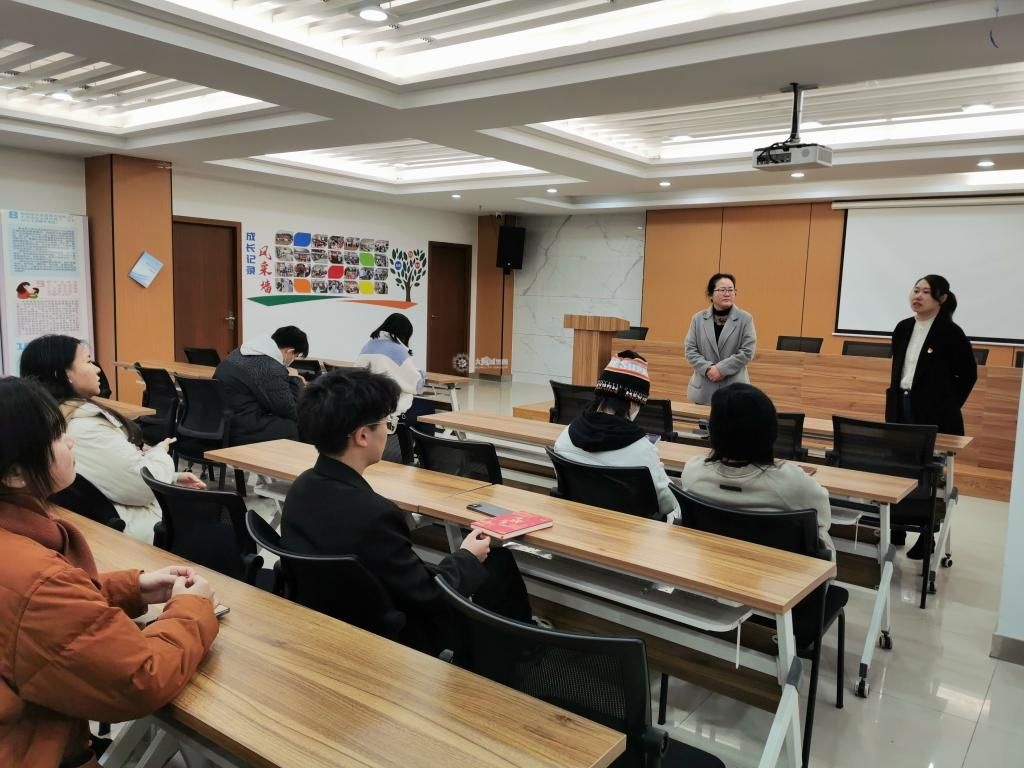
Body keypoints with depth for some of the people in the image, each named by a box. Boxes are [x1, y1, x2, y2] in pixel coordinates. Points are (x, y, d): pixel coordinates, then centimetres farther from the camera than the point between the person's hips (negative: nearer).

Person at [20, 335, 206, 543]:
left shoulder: (72, 417, 5)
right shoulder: (83, 429, -27)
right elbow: (144, 486, -26)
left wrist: (172, 477, 4)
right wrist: (159, 452, -6)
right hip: (132, 528, -10)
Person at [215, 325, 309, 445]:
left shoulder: (240, 352, 8)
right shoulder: (271, 370, -20)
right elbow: (291, 412, -12)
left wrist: (289, 380, 11)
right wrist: (295, 381, 2)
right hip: (242, 432, -10)